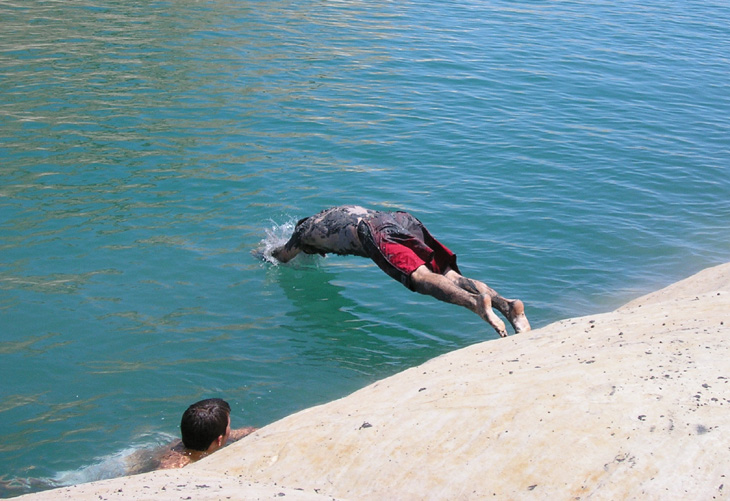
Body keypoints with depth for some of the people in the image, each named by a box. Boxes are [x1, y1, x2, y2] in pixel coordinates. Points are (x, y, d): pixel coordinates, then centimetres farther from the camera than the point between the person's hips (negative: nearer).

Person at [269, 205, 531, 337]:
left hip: (378, 233, -6)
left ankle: (475, 302, -56)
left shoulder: (305, 229, 30)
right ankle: (505, 303, -37)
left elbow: (282, 257, 47)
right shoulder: (344, 210, 47)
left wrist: (267, 252, 68)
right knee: (449, 276, -11)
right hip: (404, 220, 6)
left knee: (421, 276, -28)